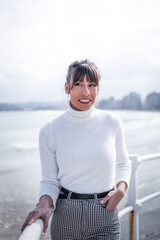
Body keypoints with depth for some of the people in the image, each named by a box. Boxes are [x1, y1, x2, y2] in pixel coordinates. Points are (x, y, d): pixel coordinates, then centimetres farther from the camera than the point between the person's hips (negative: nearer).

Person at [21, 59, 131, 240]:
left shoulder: (112, 122, -4)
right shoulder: (49, 130, -8)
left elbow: (122, 163, 9)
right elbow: (50, 181, -3)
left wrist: (121, 189, -8)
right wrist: (44, 204, -22)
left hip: (105, 219, 1)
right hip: (65, 219, 0)